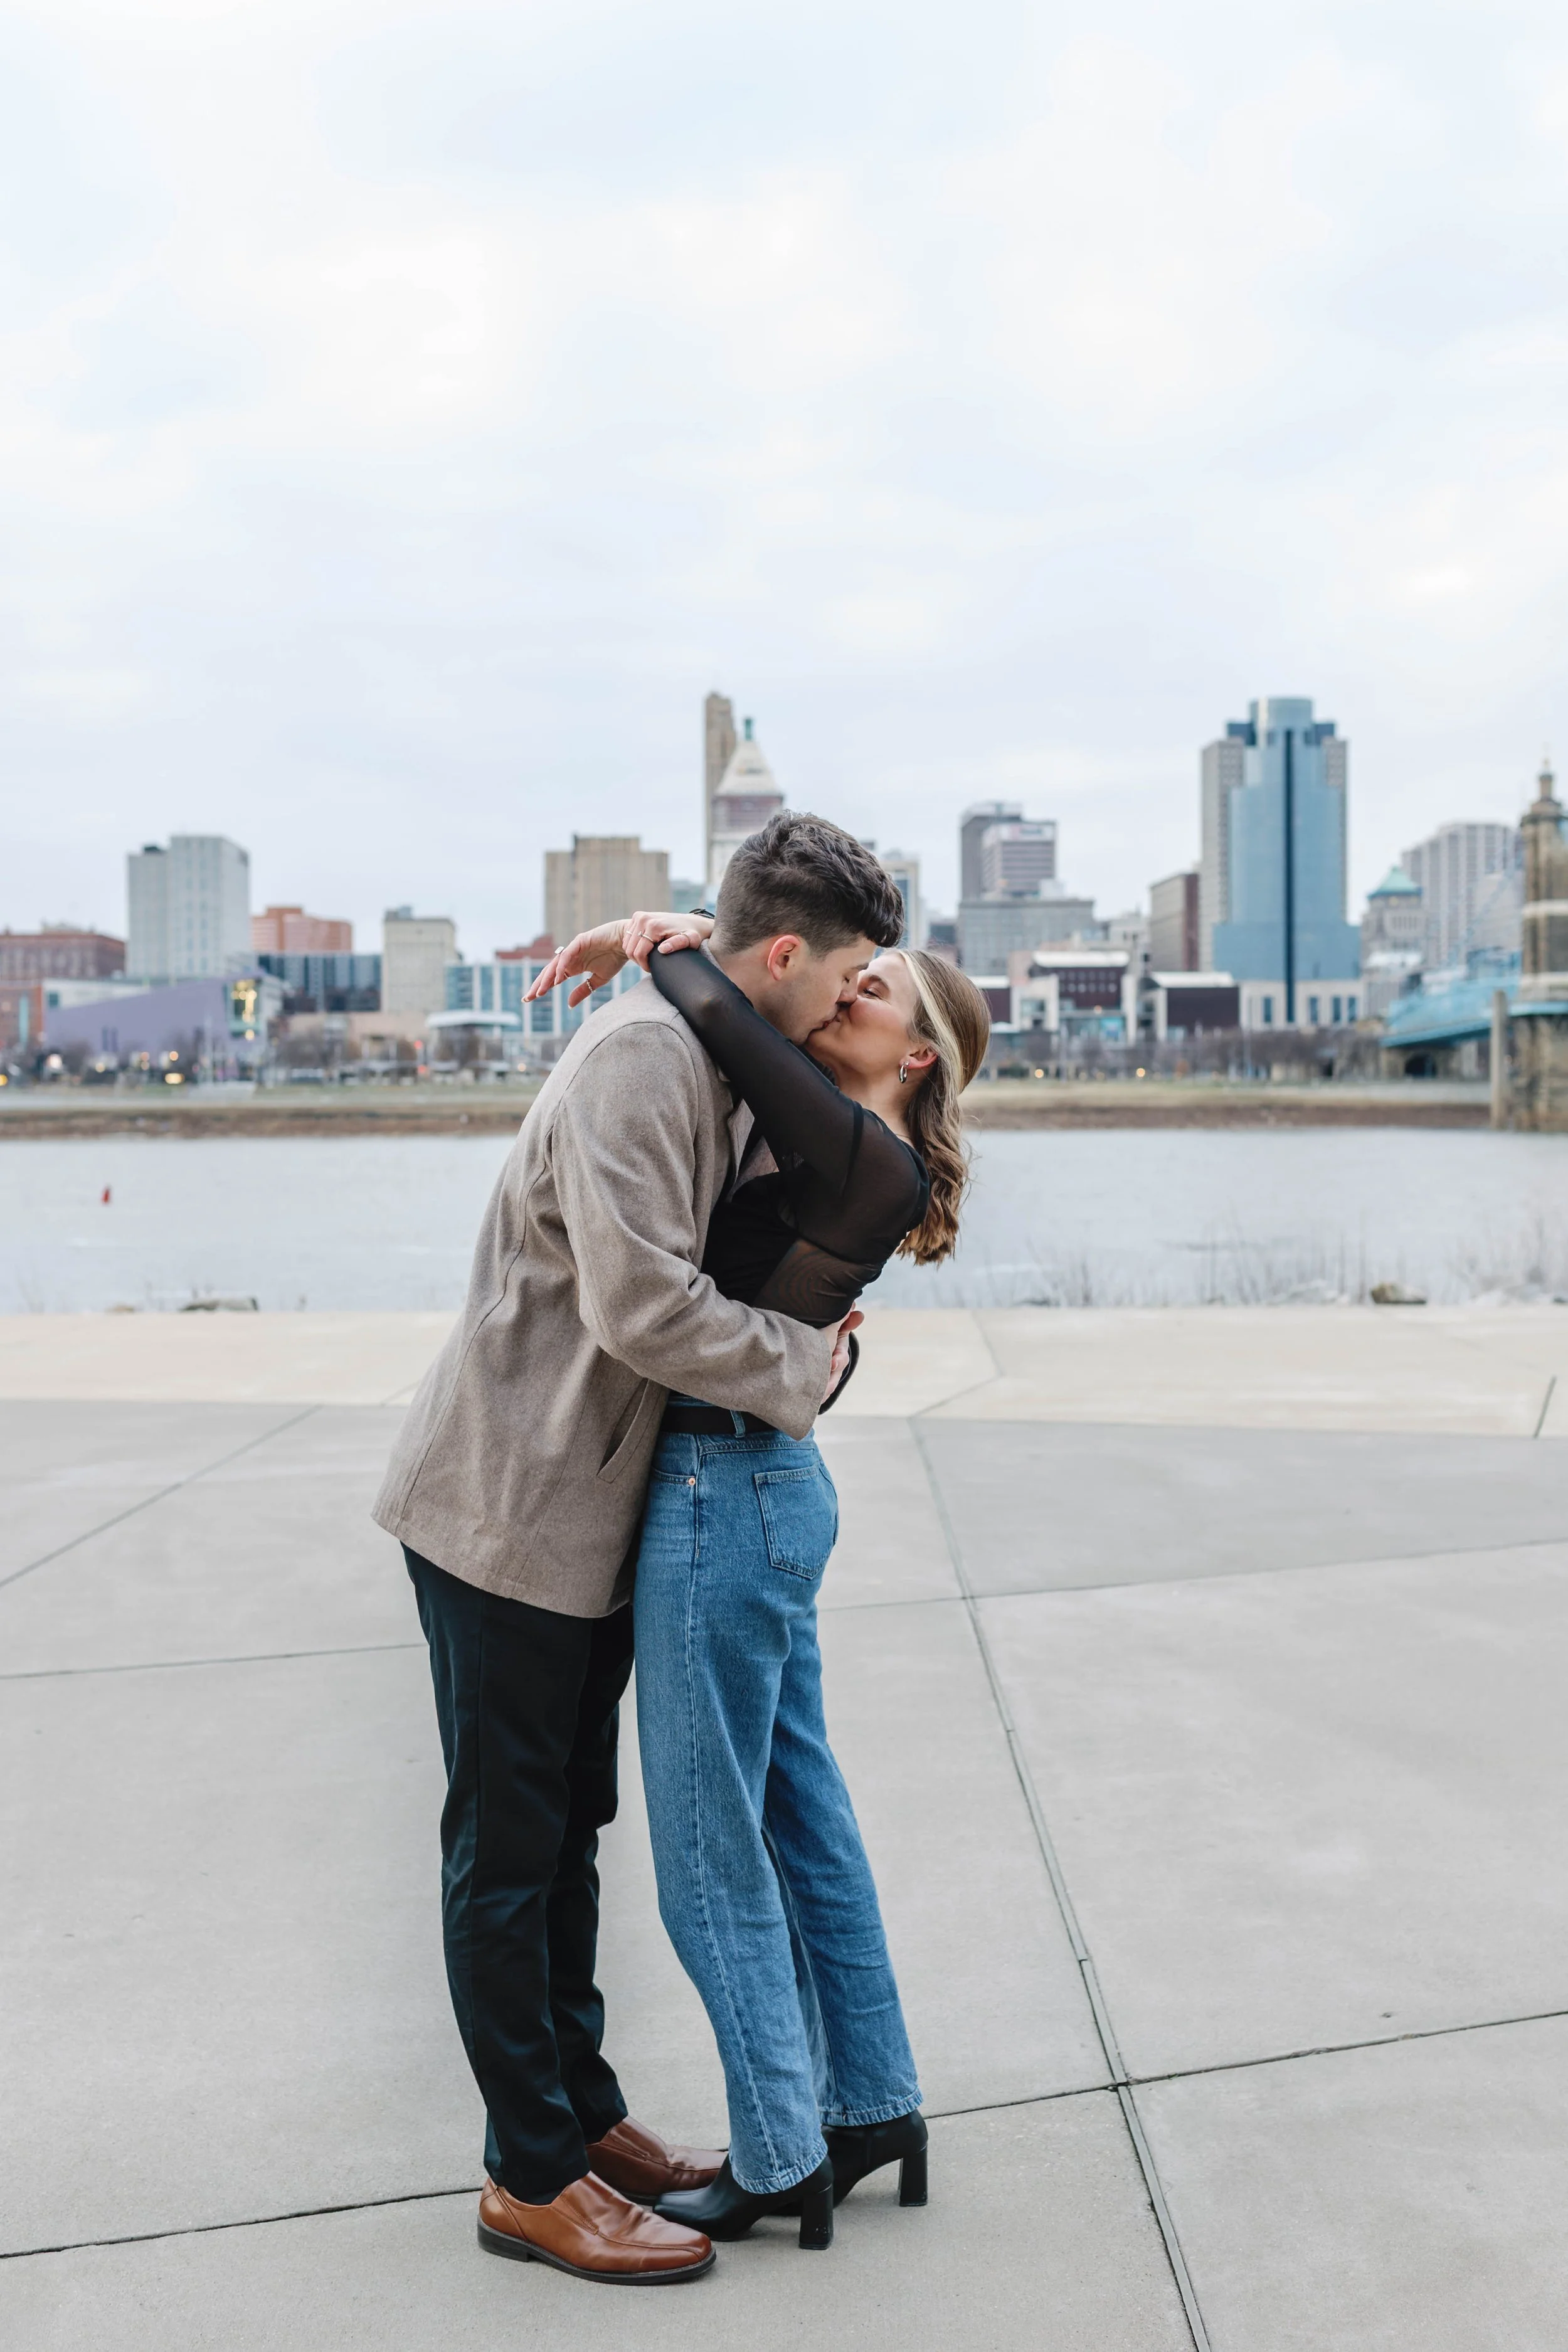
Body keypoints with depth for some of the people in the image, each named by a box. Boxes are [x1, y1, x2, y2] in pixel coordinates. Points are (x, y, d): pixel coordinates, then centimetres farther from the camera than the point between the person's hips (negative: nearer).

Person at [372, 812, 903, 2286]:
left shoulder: (717, 1064, 11)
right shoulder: (641, 1055, -21)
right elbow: (644, 1306, -28)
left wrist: (812, 1335, 6)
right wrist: (801, 1366, -13)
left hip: (592, 1513, 10)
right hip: (510, 1512, -10)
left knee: (565, 1831, 19)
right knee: (506, 1848, 3)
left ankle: (581, 2112, 33)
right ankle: (531, 2179, 16)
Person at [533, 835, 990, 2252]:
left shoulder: (873, 1169, -16)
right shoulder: (811, 1134, 8)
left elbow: (720, 1016, -27)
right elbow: (734, 1022, 19)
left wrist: (662, 944, -8)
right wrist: (652, 947, 0)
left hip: (726, 1493, -9)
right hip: (760, 1485, 9)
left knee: (711, 1844, 3)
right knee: (799, 1813, 17)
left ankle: (781, 2162, 19)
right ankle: (874, 2107, 31)